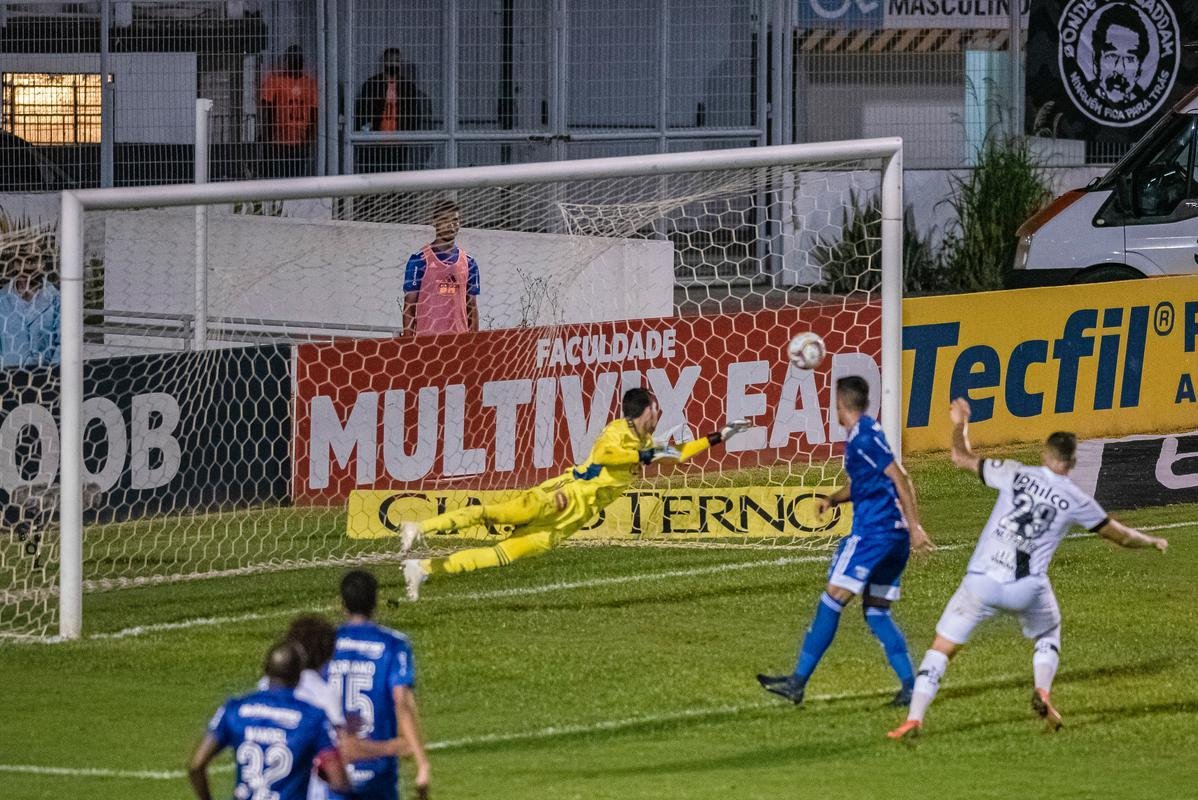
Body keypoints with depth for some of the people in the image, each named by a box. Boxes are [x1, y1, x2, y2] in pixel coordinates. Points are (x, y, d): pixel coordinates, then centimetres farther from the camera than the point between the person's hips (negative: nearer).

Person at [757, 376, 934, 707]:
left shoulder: (864, 435, -11)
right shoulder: (860, 434, 18)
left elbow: (899, 478, -17)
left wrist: (915, 526, -20)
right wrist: (833, 499, 13)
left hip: (873, 530, -10)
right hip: (893, 535, 10)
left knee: (832, 600, -5)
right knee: (876, 611, 11)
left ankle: (798, 681, -4)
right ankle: (911, 685, 2)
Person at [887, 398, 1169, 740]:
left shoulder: (1016, 474, 2)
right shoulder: (1076, 501, 5)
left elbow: (962, 457, 10)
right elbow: (1120, 535, 18)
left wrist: (960, 425, 29)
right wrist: (1152, 541, 37)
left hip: (982, 582, -1)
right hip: (1028, 588, 1)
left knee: (941, 648, 8)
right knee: (1049, 636, 30)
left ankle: (914, 718, -5)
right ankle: (1042, 691, 4)